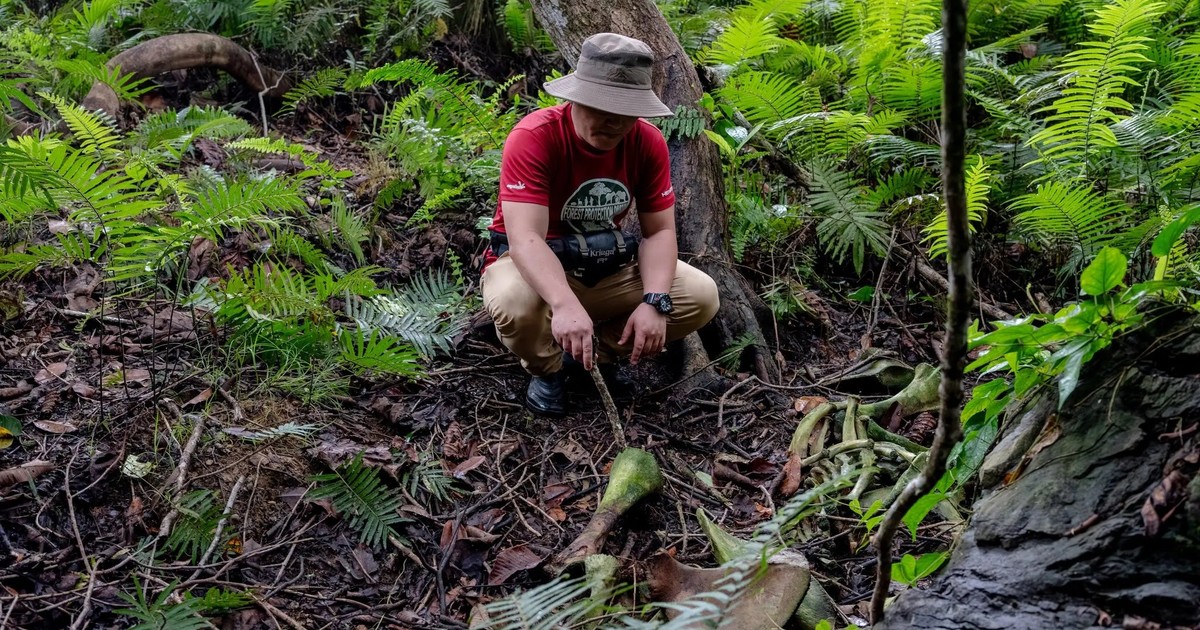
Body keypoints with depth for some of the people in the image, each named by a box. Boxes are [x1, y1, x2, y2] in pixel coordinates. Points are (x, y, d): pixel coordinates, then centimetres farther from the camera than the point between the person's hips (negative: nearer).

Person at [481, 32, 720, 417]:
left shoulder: (648, 142, -11)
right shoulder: (534, 137, -26)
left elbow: (659, 231, -7)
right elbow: (525, 238, -36)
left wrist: (654, 302, -26)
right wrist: (565, 305, -53)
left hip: (609, 266, 5)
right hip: (535, 265, -4)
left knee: (702, 296, -12)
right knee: (514, 305, -39)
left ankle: (595, 348, 7)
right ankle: (545, 368, -1)